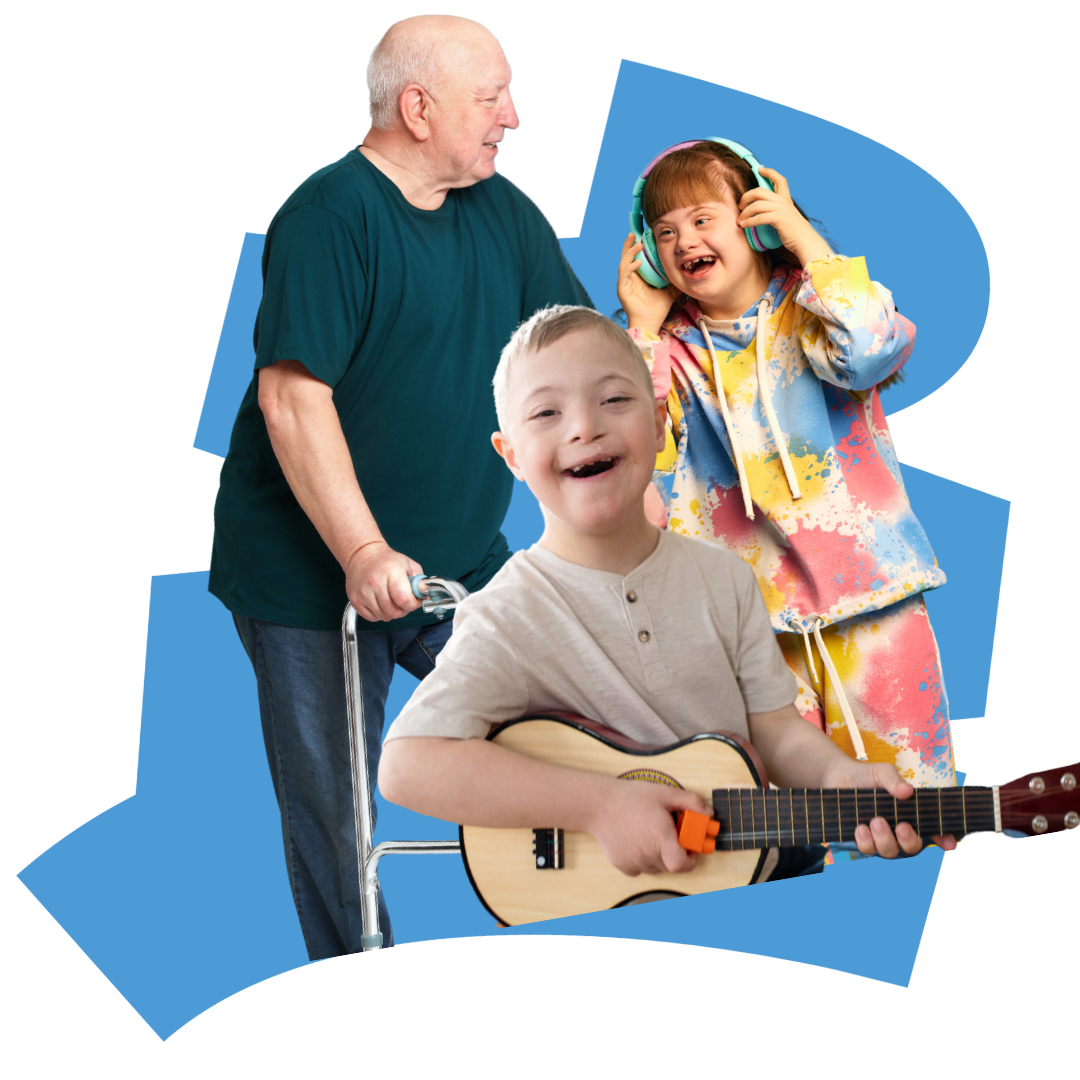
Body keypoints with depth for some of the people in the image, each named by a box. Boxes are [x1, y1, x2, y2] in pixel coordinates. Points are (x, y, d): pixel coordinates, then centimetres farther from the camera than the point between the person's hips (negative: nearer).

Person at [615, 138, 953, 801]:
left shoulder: (809, 308, 0)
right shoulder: (675, 346, 7)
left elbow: (871, 350, -22)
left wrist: (806, 239, -14)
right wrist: (645, 329, -4)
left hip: (864, 575, -2)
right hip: (756, 607, 2)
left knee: (903, 765, 3)